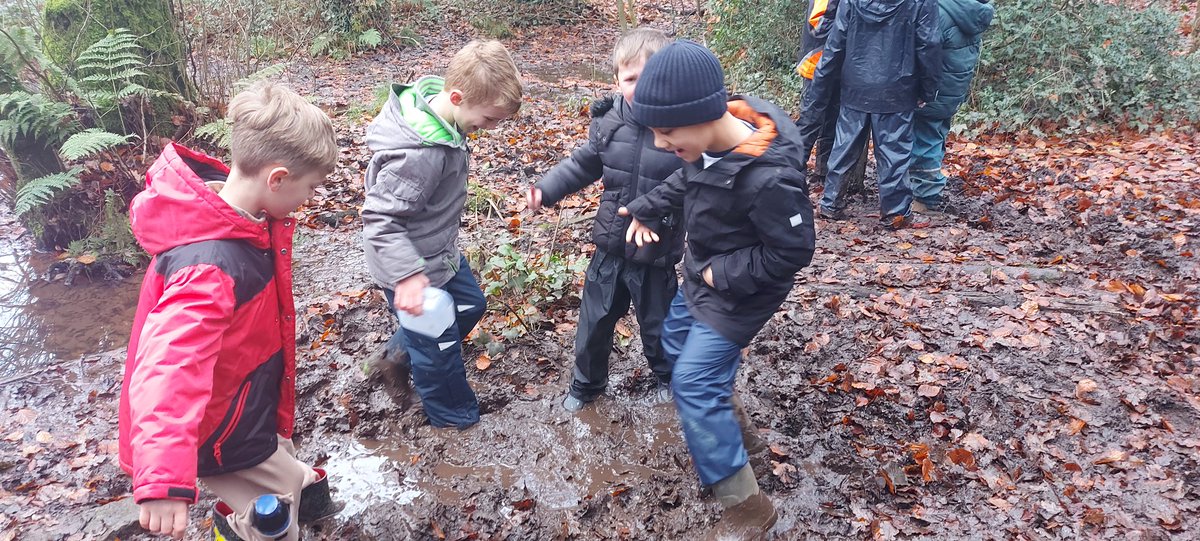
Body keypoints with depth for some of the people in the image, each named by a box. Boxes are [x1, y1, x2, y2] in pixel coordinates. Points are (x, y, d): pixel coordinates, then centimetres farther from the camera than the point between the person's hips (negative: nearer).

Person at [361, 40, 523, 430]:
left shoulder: (441, 115, -8)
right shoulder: (419, 153, -36)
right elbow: (380, 219, -33)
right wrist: (407, 274, -39)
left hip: (440, 251, 9)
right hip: (413, 269, -9)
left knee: (470, 305, 28)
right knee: (440, 346, 10)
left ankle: (395, 357, 43)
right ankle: (457, 419, 36)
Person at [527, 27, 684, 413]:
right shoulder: (608, 122, -8)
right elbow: (583, 166, 8)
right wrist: (546, 189, -3)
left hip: (657, 253, -3)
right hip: (610, 249, 4)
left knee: (658, 325, 19)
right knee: (594, 322, 19)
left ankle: (666, 374, 51)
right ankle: (587, 382, 45)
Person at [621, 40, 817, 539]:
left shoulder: (769, 177, -38)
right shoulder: (712, 135, -14)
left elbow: (793, 251, -25)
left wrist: (722, 275, -20)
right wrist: (645, 209, 1)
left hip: (735, 293, -9)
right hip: (703, 273, 9)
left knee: (693, 385, -5)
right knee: (675, 341, 25)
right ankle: (725, 419, 48)